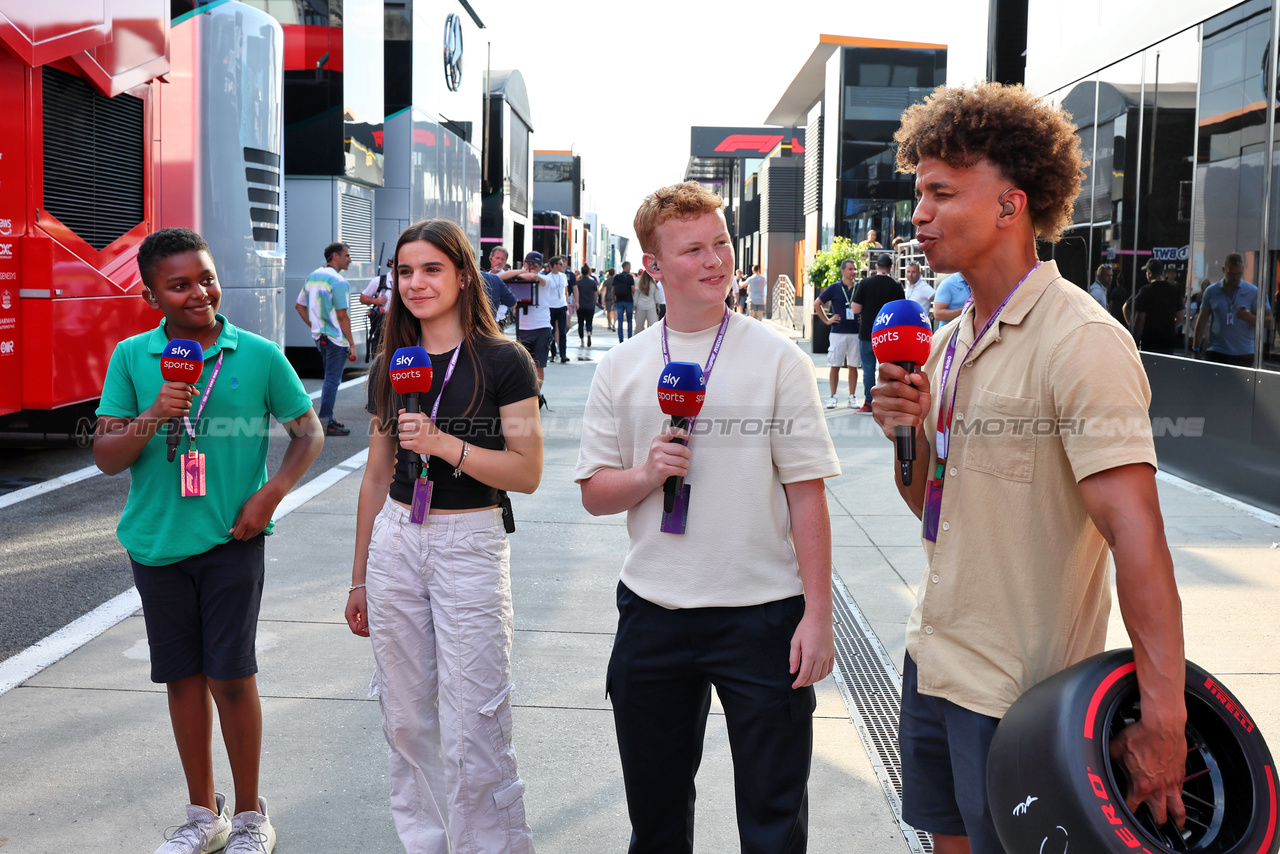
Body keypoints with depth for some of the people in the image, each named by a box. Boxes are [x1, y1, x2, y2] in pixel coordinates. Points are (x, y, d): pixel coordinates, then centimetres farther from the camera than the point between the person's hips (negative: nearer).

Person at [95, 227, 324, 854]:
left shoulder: (258, 355, -4)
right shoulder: (131, 358, 0)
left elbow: (308, 433, 5)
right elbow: (105, 457, -2)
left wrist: (270, 494, -9)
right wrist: (153, 418, -20)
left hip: (232, 539, -2)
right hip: (157, 541, 2)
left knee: (231, 676, -1)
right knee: (183, 676, 12)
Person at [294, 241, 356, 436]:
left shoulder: (312, 276, 10)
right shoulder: (338, 281, -16)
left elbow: (299, 306, 15)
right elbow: (342, 316, -19)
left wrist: (314, 326, 17)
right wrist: (352, 343, -14)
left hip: (319, 337, 9)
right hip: (336, 338, -9)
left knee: (331, 378, 19)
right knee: (332, 380, -2)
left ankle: (327, 419, 24)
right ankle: (325, 424, 1)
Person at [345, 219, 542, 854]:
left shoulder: (504, 362, -6)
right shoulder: (391, 368, 9)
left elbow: (527, 472, -10)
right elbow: (377, 477, 15)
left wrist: (445, 443, -22)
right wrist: (359, 577, 17)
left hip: (470, 545, -5)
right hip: (395, 542, 5)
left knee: (471, 730, -4)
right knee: (406, 718, 12)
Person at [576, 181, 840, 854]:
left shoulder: (777, 359, -4)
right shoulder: (621, 367, 4)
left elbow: (806, 496, -5)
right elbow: (594, 494, 7)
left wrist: (817, 617, -10)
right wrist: (646, 476, -14)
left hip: (762, 614, -3)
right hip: (652, 614, 3)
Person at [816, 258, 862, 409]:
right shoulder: (834, 288, 0)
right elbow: (818, 303, 8)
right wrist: (827, 320, 3)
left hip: (856, 333, 2)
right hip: (838, 333, -2)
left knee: (853, 366, 4)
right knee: (835, 366, 1)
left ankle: (852, 398, 11)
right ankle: (832, 397, 8)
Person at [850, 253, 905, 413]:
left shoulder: (865, 283, -5)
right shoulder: (895, 285, -3)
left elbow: (855, 309, -6)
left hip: (867, 333, 0)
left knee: (868, 369, 7)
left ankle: (868, 404, 7)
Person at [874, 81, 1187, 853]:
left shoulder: (1081, 341, -19)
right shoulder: (952, 341, 8)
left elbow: (1135, 533, -25)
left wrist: (1163, 718, -30)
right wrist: (911, 436, -7)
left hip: (1020, 693, -8)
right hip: (933, 661, 8)